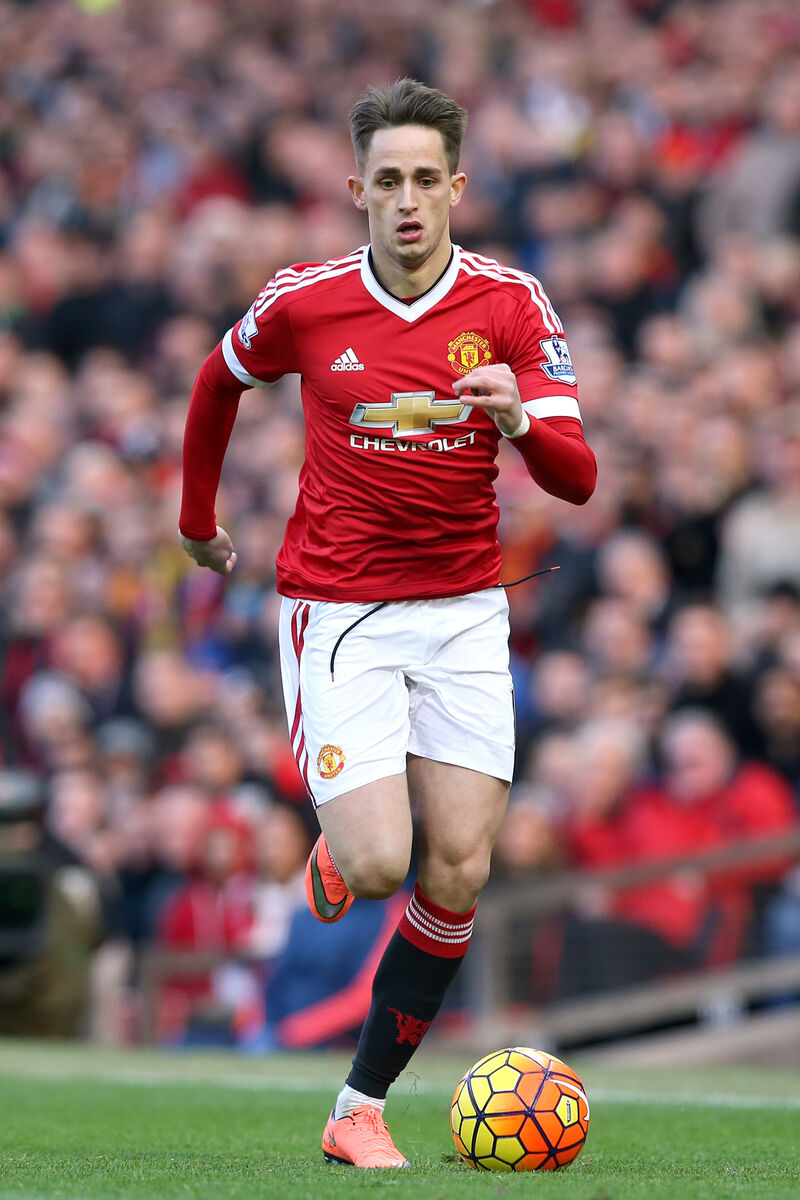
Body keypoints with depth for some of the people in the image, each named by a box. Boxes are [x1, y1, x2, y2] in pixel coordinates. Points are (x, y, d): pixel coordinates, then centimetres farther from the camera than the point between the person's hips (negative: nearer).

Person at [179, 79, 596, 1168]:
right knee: (378, 866, -16)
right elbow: (219, 383, 17)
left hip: (462, 610, 2)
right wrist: (198, 518, 23)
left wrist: (519, 421, -31)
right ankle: (335, 849, 23)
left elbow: (576, 478, -10)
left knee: (458, 874, -5)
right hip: (337, 611, -2)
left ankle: (361, 1109, 8)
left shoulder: (511, 304, -5)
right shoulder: (302, 304, -6)